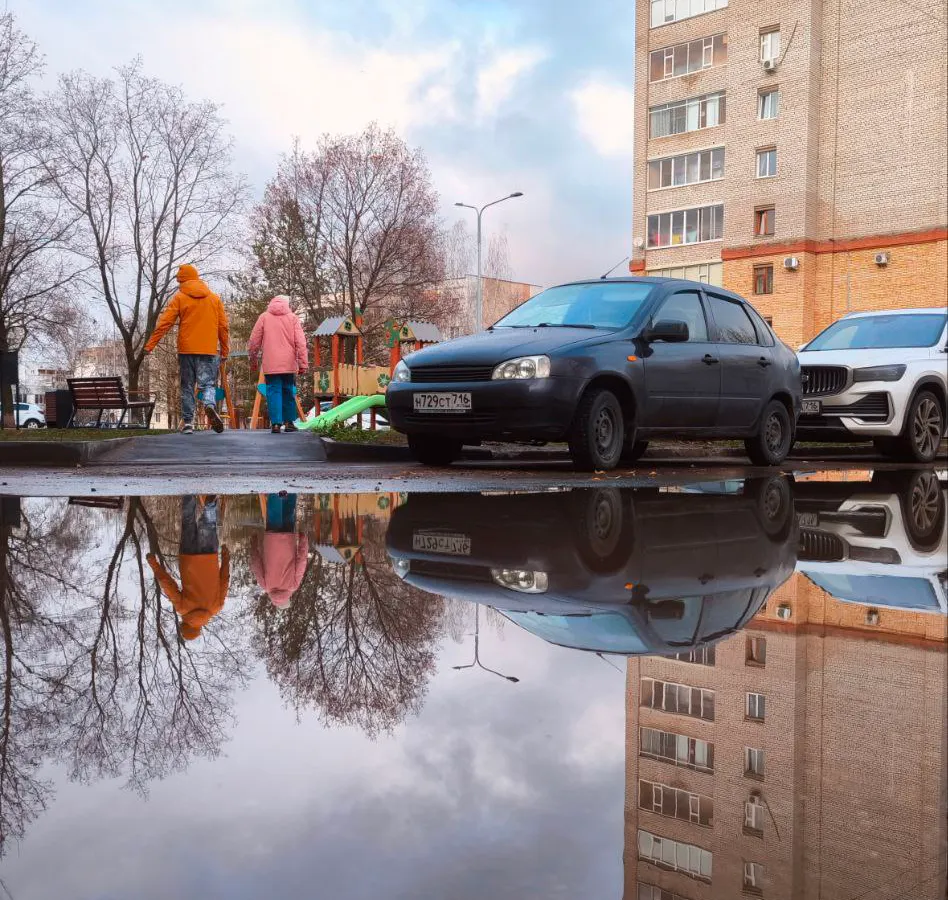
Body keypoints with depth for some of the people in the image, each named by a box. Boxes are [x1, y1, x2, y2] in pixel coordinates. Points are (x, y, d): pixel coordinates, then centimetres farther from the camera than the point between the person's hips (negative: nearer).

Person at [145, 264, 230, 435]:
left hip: (186, 350, -1)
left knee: (187, 387, 8)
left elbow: (164, 323, -2)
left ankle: (188, 422, 4)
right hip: (209, 350, 1)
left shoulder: (179, 298, 3)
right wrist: (225, 350, 14)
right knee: (208, 384, 1)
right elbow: (223, 326, 9)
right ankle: (210, 405, -29)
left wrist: (150, 345, 0)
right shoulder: (215, 298, 10)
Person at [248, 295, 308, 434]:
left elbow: (254, 341, 7)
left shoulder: (264, 317, 6)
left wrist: (253, 359, 19)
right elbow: (300, 342, -1)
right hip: (289, 364, 1)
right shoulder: (292, 317, 6)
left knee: (273, 391, 1)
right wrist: (303, 363, 0)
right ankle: (289, 422, 15)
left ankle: (276, 423, -7)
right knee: (289, 392, 12)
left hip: (270, 364, -1)